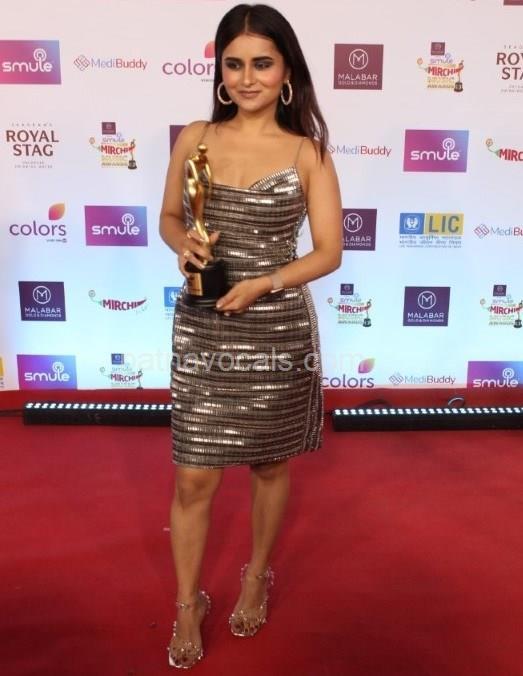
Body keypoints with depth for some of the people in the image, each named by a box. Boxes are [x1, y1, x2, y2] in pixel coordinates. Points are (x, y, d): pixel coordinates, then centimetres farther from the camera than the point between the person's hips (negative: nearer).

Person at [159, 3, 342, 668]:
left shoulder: (307, 152, -3)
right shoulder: (194, 138, 2)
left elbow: (329, 252, -3)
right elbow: (169, 216, 12)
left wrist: (261, 283, -18)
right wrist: (184, 245, -11)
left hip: (278, 331, -1)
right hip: (202, 331, 1)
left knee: (270, 465, 16)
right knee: (193, 478, 6)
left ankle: (257, 576, 43)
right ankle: (188, 604, 31)